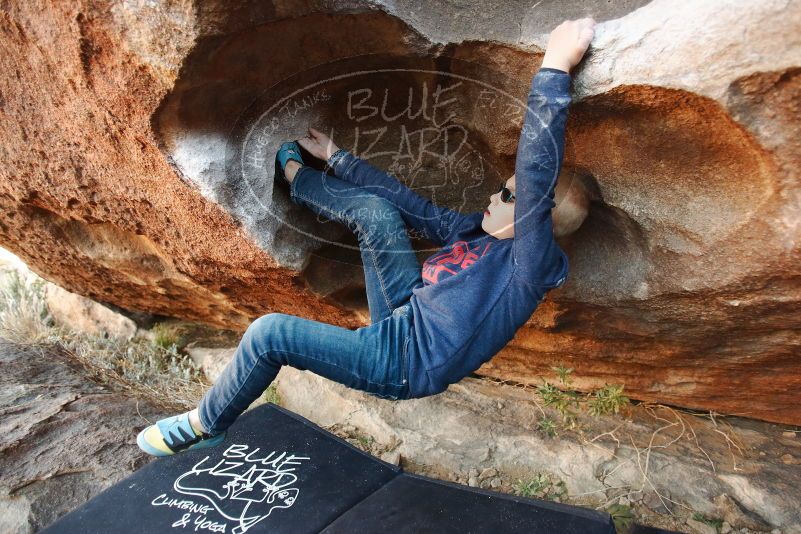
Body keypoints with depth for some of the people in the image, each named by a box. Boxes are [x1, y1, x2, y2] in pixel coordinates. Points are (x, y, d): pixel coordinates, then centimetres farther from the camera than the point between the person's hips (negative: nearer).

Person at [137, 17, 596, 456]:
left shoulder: (529, 262, -16)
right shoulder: (479, 232, 6)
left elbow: (537, 174, -33)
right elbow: (419, 208, 8)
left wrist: (555, 67, -34)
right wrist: (335, 155, 13)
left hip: (405, 361, -7)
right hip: (407, 313, 8)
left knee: (268, 333, -17)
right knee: (374, 208, -3)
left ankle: (204, 427, 11)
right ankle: (292, 173, 23)